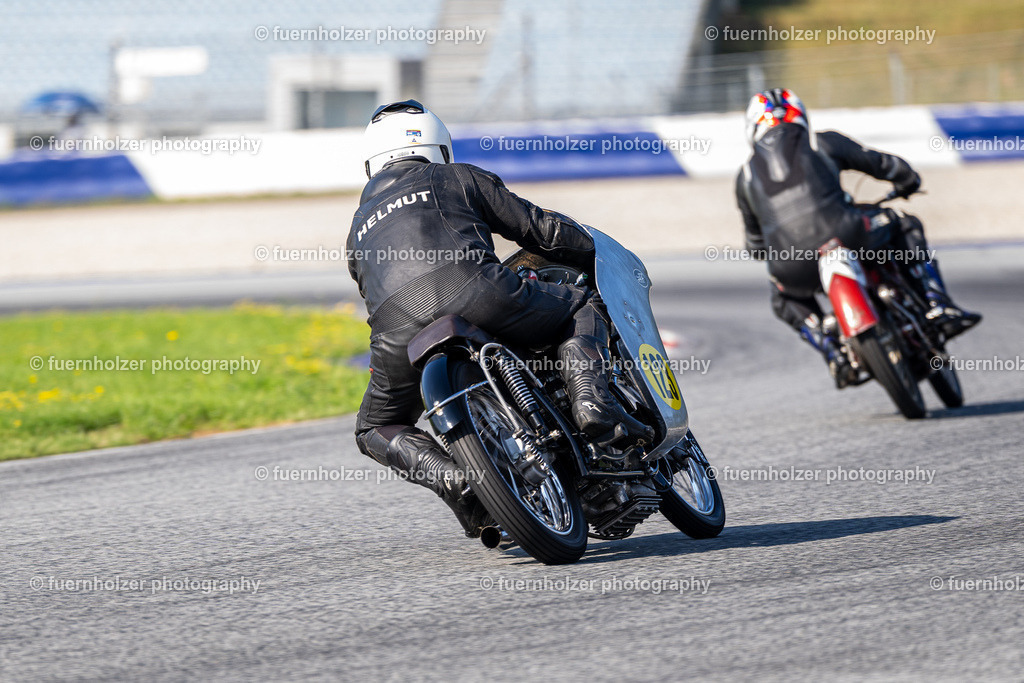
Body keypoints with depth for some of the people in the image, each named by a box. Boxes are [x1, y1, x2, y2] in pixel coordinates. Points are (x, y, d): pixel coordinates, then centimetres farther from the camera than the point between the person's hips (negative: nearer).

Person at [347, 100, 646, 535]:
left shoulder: (358, 229, 38)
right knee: (582, 309, 20)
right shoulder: (459, 178, 28)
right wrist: (604, 255, 40)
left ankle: (452, 478, -2)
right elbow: (539, 229, 25)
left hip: (394, 331, 3)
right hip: (470, 294, -2)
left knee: (376, 429, 27)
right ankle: (590, 399, -8)